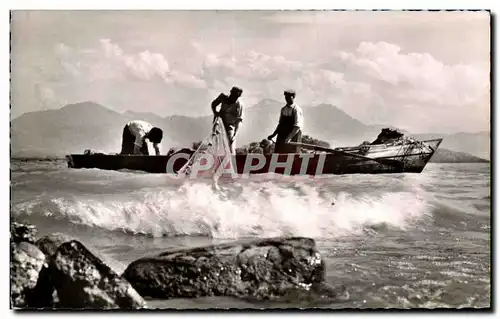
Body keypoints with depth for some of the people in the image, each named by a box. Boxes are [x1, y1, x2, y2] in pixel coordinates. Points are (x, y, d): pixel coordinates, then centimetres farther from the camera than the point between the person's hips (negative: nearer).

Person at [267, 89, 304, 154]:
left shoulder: (297, 110, -9)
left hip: (293, 138, -6)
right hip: (282, 138, 6)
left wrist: (289, 137, -28)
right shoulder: (283, 109, 11)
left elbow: (297, 127, -17)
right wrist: (273, 134, 8)